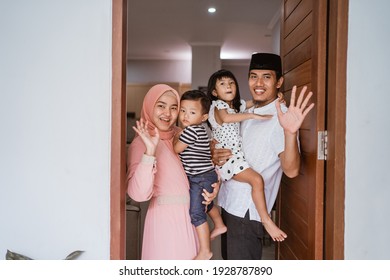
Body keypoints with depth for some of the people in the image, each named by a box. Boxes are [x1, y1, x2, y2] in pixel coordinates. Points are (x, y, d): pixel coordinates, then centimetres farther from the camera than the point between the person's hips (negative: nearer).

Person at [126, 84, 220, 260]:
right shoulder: (141, 143, -14)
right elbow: (139, 194, -26)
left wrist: (214, 185, -2)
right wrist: (150, 151, -34)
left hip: (190, 215, 6)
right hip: (165, 217, -6)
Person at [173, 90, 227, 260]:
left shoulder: (191, 130, -20)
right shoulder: (199, 130, 10)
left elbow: (176, 149, -13)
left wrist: (176, 137, 3)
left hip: (201, 178, -10)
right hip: (206, 175, 10)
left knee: (196, 212, -8)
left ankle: (205, 251, -3)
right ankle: (219, 226, 53)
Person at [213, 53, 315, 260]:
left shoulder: (281, 117, -16)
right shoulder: (247, 113, 9)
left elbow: (291, 170, -28)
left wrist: (290, 133, -46)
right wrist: (216, 156, -3)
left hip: (248, 210, -8)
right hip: (228, 203, 8)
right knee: (229, 258, 21)